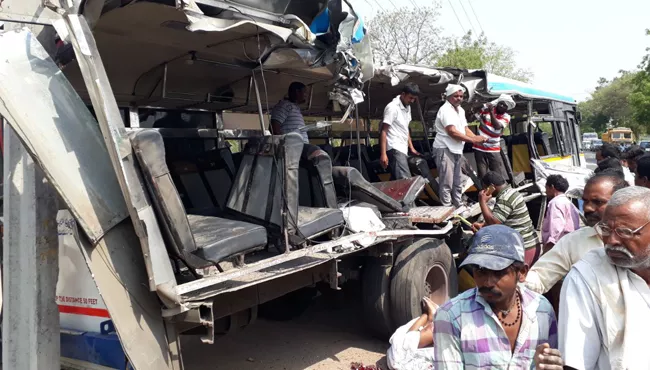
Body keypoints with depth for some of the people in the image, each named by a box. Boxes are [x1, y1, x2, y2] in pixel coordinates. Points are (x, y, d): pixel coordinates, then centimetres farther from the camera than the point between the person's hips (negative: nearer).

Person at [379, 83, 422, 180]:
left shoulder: (407, 107, 16)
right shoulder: (392, 107, -11)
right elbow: (384, 131, -14)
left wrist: (411, 148, 20)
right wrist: (383, 154, -20)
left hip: (403, 149, 9)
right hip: (395, 149, -9)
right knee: (406, 180, -19)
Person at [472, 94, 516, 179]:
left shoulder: (506, 117, -1)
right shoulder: (487, 107, 0)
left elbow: (497, 127, -20)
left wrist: (491, 112, -25)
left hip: (494, 149, 0)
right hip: (480, 147, 0)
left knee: (501, 175, -5)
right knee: (483, 174, 4)